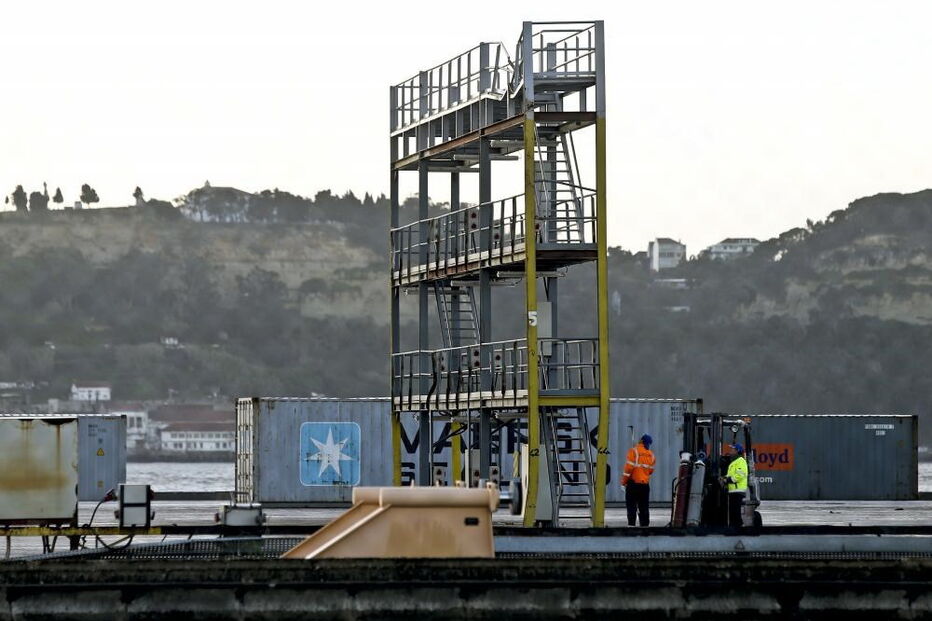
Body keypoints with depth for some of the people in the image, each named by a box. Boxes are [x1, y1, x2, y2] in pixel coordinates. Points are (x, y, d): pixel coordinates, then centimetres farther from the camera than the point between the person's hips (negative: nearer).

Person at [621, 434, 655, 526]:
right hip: (645, 484, 5)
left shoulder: (634, 451, -10)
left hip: (633, 482, -5)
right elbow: (651, 470, 11)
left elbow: (629, 467, -14)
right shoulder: (651, 454, 7)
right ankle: (645, 524, 10)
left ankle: (631, 524, -10)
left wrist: (624, 481, -7)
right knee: (644, 507, 10)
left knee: (631, 505, -2)